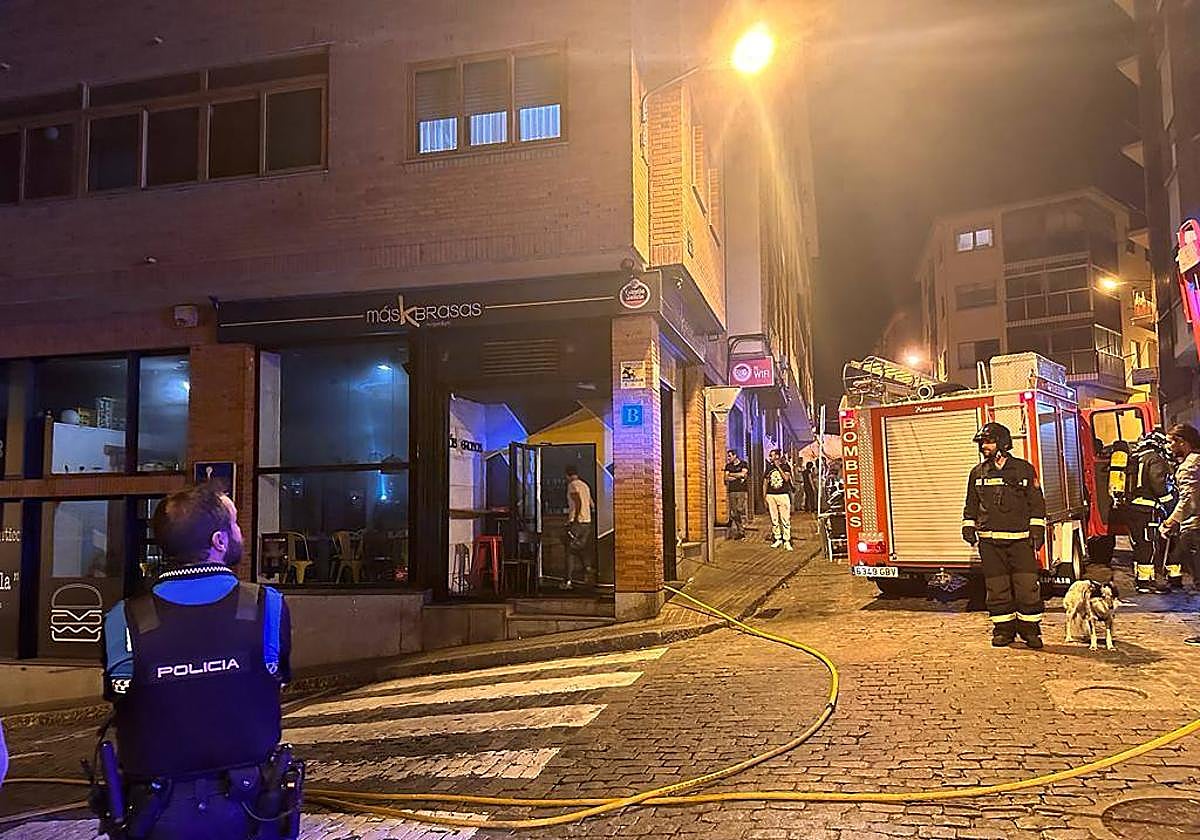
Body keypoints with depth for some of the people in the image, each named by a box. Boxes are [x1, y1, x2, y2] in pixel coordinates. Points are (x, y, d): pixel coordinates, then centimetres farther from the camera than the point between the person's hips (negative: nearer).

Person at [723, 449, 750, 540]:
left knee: (741, 511, -6)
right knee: (733, 513, -1)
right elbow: (726, 478, 4)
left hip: (742, 491, -3)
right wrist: (738, 477, -5)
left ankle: (742, 533, -3)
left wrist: (731, 474, 0)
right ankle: (733, 531, 4)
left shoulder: (743, 464, 6)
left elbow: (743, 474, -11)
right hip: (732, 491, 3)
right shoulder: (728, 466, 16)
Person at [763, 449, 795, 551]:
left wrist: (778, 467, -13)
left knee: (785, 519, -5)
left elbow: (786, 478, -14)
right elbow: (765, 482, 15)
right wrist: (764, 497, 10)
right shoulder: (769, 467, 12)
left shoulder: (785, 466, 2)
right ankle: (778, 539, 16)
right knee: (774, 520, 6)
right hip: (771, 495, 4)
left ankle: (787, 542, -2)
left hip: (783, 495, -4)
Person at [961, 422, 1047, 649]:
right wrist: (969, 527, 10)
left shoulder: (1024, 469, 4)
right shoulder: (978, 473, 12)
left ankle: (1030, 630, 7)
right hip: (989, 540, 3)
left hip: (1020, 539, -2)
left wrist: (1037, 530, 0)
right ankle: (1003, 630, 13)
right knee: (997, 588, 4)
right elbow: (971, 504, 19)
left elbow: (1037, 503, 6)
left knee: (1027, 585, -5)